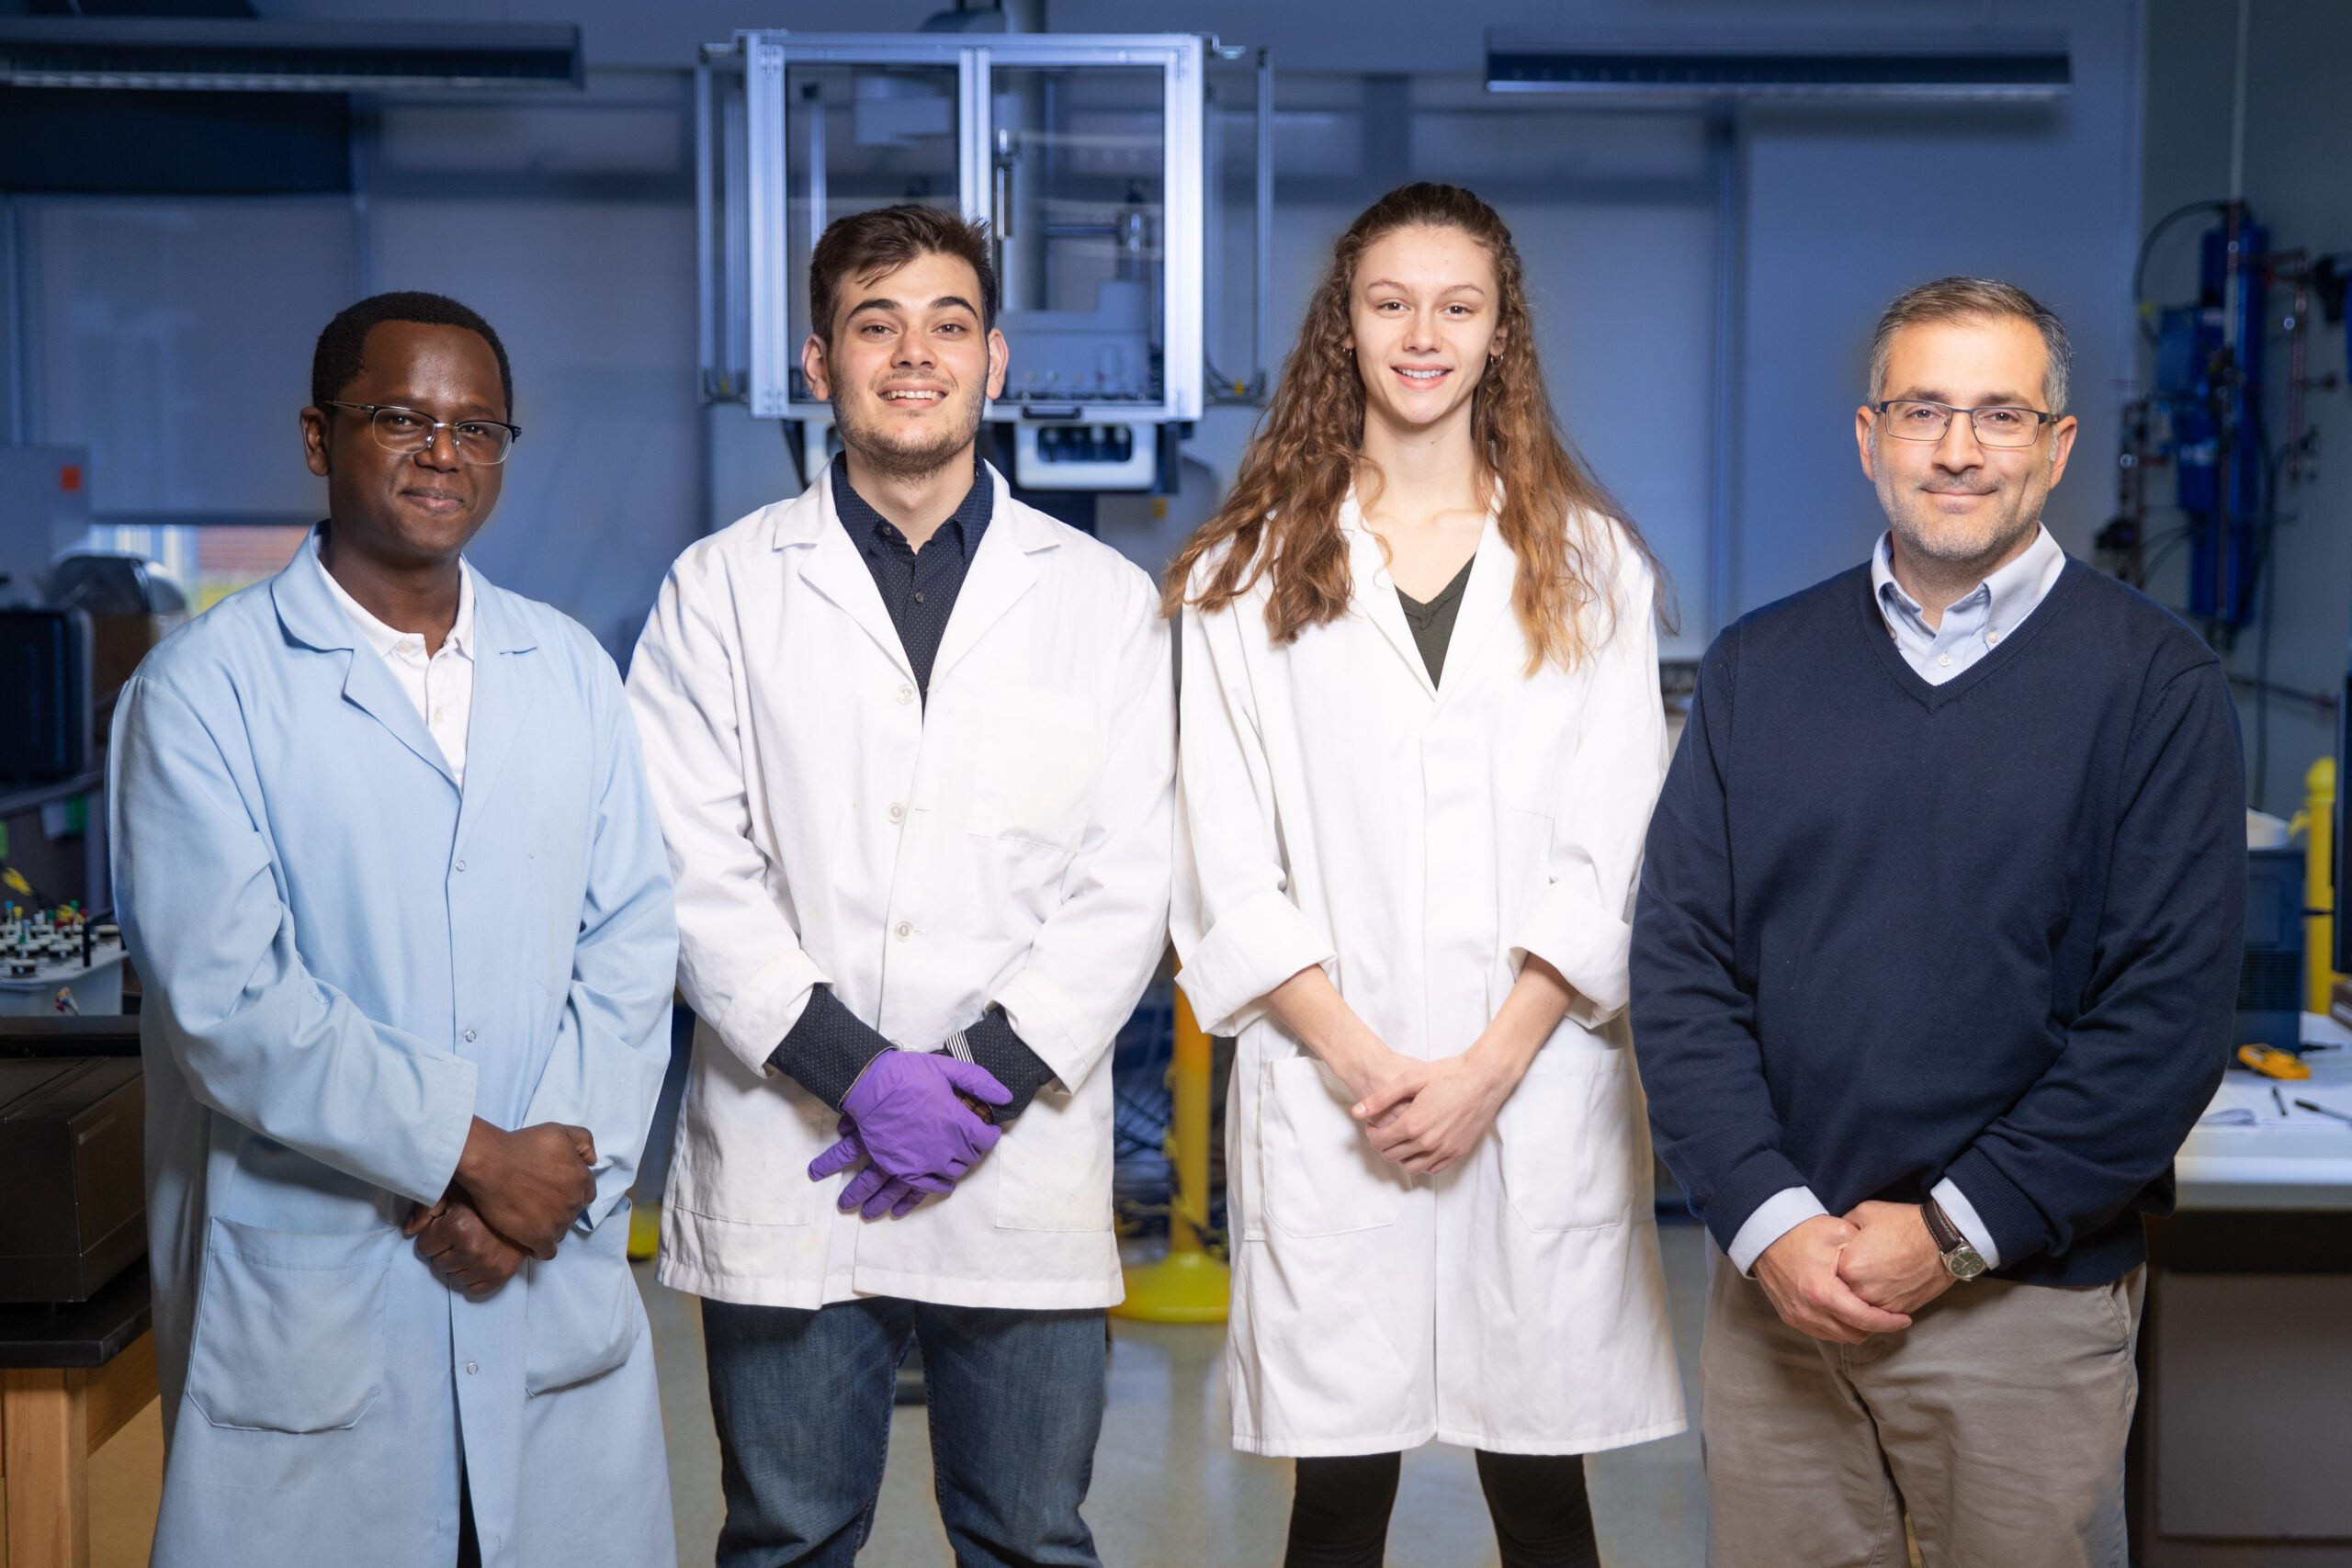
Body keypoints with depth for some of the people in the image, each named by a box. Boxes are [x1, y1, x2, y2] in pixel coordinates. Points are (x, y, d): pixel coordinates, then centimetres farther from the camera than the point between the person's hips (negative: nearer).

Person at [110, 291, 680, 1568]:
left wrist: (560, 1161, -9)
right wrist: (471, 1154, -13)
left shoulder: (570, 672, 10)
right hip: (310, 1304, -3)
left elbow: (631, 944, 5)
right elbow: (229, 998, -13)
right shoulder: (202, 692, -5)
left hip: (554, 1283, 4)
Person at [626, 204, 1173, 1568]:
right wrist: (856, 1072, -12)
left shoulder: (1104, 600, 7)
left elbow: (1127, 883, 1)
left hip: (1027, 1178, 1)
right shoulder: (723, 590, 6)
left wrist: (987, 1084, -10)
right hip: (783, 1177, 0)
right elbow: (696, 876, -3)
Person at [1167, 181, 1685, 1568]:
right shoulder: (1251, 572, 7)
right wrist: (1360, 1061, -9)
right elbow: (1228, 869, 2)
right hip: (1329, 1100, 0)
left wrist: (1488, 1068, -9)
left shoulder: (1589, 565, 9)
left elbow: (1606, 860, 2)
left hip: (1539, 1086, 1)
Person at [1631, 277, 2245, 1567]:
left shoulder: (2156, 683, -3)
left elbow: (2171, 1010, -9)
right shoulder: (1756, 670, 5)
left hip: (2028, 1303, -2)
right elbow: (1679, 964, 0)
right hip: (1774, 1282, 2)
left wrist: (1955, 1231, -13)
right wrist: (1767, 1223, -11)